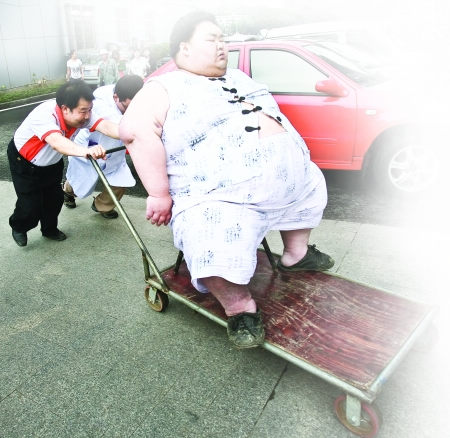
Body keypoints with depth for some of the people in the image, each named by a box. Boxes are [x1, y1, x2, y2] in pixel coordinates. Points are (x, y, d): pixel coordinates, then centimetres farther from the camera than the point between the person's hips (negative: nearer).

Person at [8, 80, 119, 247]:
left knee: (55, 198, 9)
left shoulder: (81, 114, -23)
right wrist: (87, 151, -77)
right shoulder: (44, 114, -40)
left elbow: (105, 126, -39)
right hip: (24, 161, -5)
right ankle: (18, 228, 29)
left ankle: (50, 229, 37)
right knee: (30, 205, -4)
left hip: (52, 162, 6)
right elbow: (57, 142, -59)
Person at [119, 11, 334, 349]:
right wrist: (160, 194, -25)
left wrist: (298, 156, 20)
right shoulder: (165, 89, 0)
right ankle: (240, 307, -3)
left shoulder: (239, 78, 24)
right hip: (222, 196, -8)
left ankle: (296, 254, 41)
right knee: (215, 253, -33)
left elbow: (274, 117, 31)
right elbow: (135, 129, -17)